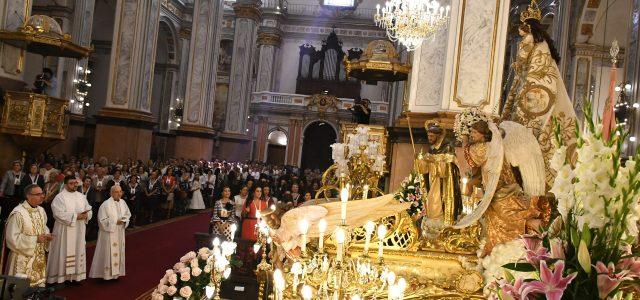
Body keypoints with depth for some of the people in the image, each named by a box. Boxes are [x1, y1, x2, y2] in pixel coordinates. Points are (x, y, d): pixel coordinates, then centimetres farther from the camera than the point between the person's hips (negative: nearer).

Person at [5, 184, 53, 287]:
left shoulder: (41, 210, 6)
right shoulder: (18, 213, -17)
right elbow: (13, 238, -17)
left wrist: (47, 235, -1)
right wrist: (35, 239, -19)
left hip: (40, 257, 7)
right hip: (24, 259, -7)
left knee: (40, 283, 12)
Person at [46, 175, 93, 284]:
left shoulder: (81, 196, 11)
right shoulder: (60, 197, -8)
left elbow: (89, 210, 12)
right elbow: (59, 214, -18)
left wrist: (86, 215, -11)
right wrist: (76, 216, -19)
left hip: (79, 231, 6)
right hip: (65, 231, -6)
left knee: (78, 252, 10)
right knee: (64, 253, -2)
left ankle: (76, 275, 19)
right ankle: (61, 277, 5)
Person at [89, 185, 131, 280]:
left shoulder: (123, 202, 3)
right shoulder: (106, 204, -16)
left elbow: (128, 214, 14)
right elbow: (102, 220, -16)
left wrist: (123, 221, -5)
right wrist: (115, 222, -18)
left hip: (120, 233, 6)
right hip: (109, 233, -6)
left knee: (118, 253, 12)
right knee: (108, 253, -1)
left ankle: (115, 273, 22)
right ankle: (107, 274, 8)